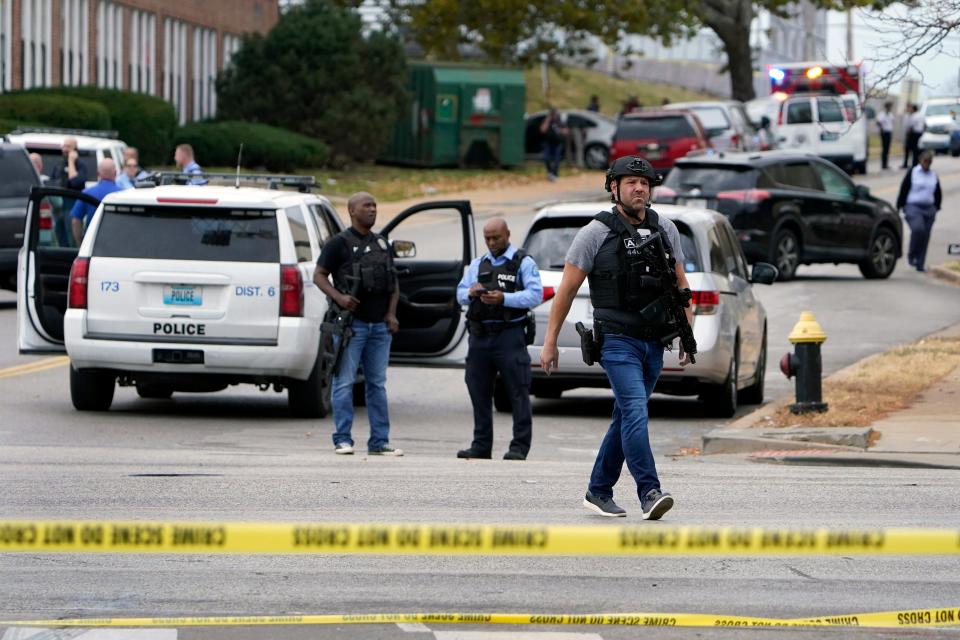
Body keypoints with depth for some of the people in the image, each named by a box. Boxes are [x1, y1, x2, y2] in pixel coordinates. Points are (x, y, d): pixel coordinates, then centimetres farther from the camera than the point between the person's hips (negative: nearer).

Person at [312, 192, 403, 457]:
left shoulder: (382, 244, 16)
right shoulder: (339, 243, -1)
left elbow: (394, 283, 20)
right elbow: (319, 275, -3)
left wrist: (391, 313, 6)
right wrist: (338, 297, -19)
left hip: (380, 325, 6)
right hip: (352, 322, -6)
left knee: (377, 384, 7)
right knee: (344, 382, -4)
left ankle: (379, 441, 9)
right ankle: (343, 440, -2)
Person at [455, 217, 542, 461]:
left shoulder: (523, 263, 3)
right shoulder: (478, 265, 20)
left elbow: (535, 295, -8)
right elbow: (460, 293, 17)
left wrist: (504, 299, -19)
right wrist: (470, 293, -7)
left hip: (509, 334, -6)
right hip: (480, 336, 6)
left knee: (518, 392, -7)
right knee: (479, 392, 7)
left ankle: (519, 447, -7)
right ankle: (481, 445, 15)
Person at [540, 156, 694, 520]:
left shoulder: (665, 230, 8)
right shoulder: (596, 234, -5)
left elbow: (680, 285, 16)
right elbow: (567, 290, -2)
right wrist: (549, 342, -3)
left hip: (653, 342, 6)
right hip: (617, 341, -6)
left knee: (625, 419, 11)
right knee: (636, 413, -19)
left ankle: (598, 492, 22)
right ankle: (649, 494, -24)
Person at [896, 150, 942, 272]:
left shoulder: (934, 175, 11)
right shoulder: (912, 173, -2)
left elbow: (938, 194, 23)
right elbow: (903, 190, -1)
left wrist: (936, 208, 15)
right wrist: (900, 207, -4)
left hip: (929, 209, 5)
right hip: (913, 207, -5)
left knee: (925, 236, 2)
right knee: (918, 230, -26)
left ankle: (920, 264, 10)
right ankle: (912, 255, -7)